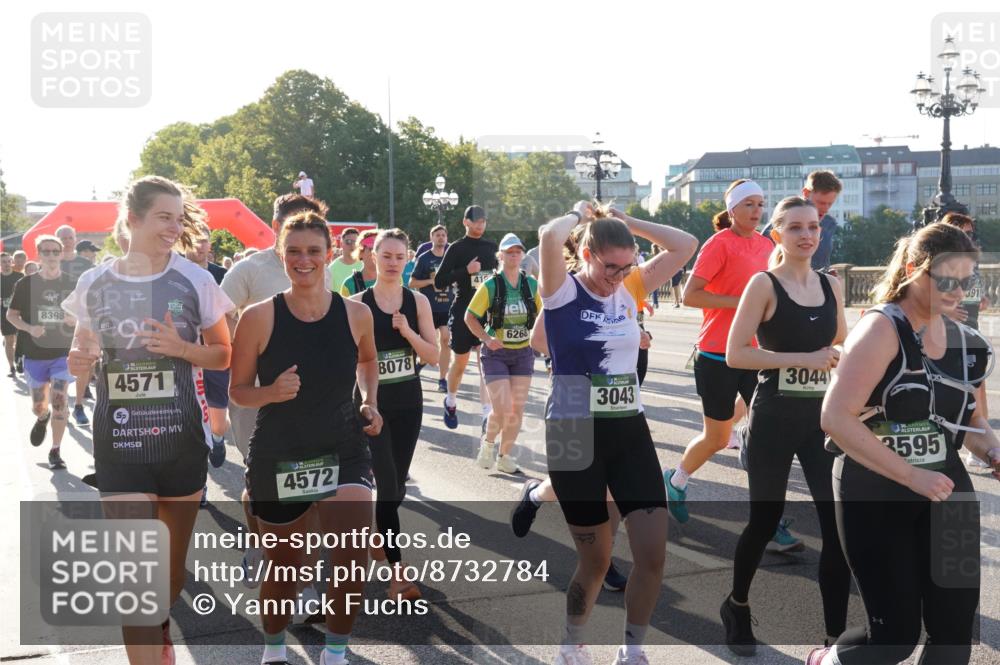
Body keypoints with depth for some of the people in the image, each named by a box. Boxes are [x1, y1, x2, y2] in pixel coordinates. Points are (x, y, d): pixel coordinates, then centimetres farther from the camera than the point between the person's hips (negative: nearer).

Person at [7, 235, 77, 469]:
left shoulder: (71, 284, -1)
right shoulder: (25, 284, -3)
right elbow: (11, 314, 3)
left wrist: (75, 319, -15)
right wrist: (29, 328, -15)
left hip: (63, 353, -1)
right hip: (34, 354, 1)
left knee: (59, 402, -11)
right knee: (38, 407, 10)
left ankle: (55, 451, 3)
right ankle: (42, 419, 48)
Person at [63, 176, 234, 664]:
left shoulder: (194, 281, -3)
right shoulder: (94, 284, 0)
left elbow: (223, 355, 3)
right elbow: (80, 358, 13)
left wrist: (181, 348, -16)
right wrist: (79, 359, -11)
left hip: (181, 440, 1)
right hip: (118, 442, 0)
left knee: (173, 561, 16)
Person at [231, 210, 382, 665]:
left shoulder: (356, 314, -4)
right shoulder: (259, 317, -10)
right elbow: (238, 391, -1)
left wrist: (370, 401, 2)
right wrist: (272, 392, -21)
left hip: (343, 452, 1)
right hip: (277, 457, 0)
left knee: (353, 556, -20)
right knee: (285, 567, 14)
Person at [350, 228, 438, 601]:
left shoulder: (418, 302, 2)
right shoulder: (357, 304, -5)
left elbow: (433, 357, -2)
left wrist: (407, 332, -17)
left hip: (409, 403, 3)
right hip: (372, 402, -3)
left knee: (397, 486, 11)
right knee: (387, 484, -12)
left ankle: (378, 537, 37)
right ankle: (398, 571, -9)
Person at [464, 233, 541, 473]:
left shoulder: (531, 284, 1)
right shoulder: (490, 286, -9)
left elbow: (540, 314, 14)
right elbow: (470, 317, -6)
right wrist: (486, 338, -19)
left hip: (523, 353, 4)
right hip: (496, 353, -4)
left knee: (517, 409, 5)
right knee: (502, 409, -11)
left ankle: (505, 457, 21)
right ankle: (488, 443, 19)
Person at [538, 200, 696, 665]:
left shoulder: (630, 290, 7)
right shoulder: (563, 291, -8)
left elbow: (686, 245, 5)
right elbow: (549, 236, -26)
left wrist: (624, 220, 4)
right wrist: (580, 214, -6)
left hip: (630, 431, 5)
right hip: (576, 434, -5)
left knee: (653, 553, -3)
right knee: (596, 559, 5)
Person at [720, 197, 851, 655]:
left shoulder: (831, 285, 8)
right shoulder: (764, 284, -8)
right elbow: (735, 354, -15)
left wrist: (838, 356, -3)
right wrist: (802, 359, -20)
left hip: (822, 416, 5)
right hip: (775, 417, -4)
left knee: (839, 523, -1)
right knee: (765, 519, 7)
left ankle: (836, 634, 10)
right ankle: (737, 606, 33)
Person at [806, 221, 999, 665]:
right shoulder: (882, 329, -16)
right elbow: (835, 417, -23)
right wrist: (911, 475, -24)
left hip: (945, 492, 6)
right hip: (874, 493, -6)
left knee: (956, 629, 6)